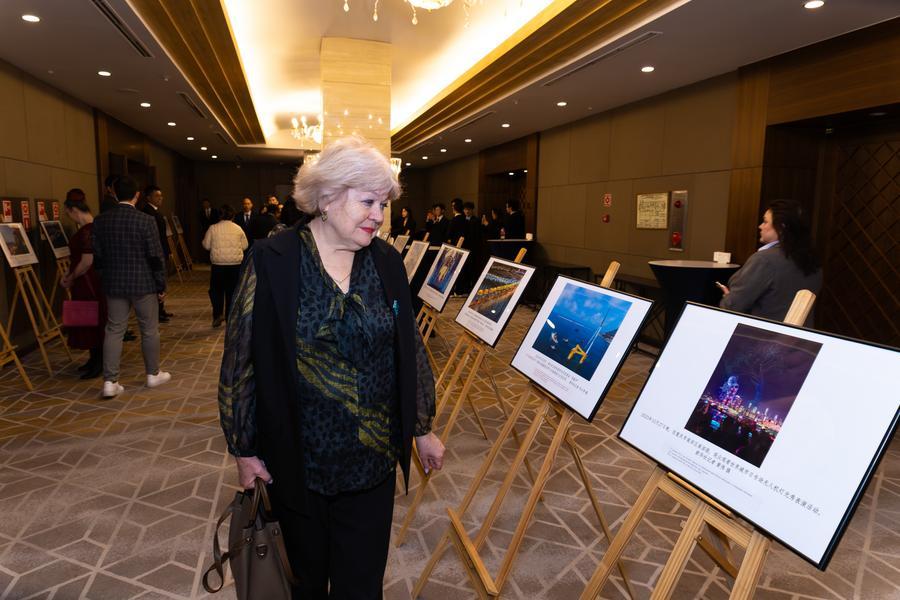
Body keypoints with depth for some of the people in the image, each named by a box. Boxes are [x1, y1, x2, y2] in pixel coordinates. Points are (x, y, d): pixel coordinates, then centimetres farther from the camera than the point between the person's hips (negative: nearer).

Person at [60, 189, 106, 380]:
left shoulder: (86, 231, -20)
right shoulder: (92, 227, 9)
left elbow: (87, 262, -23)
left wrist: (71, 278, -8)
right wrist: (70, 275, 10)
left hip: (89, 283, -9)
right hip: (88, 283, 9)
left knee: (91, 322, 1)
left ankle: (99, 365, 11)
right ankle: (95, 360, 27)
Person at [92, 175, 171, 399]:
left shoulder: (100, 221, -1)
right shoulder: (146, 220, -13)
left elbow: (97, 256, 5)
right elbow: (156, 257, -12)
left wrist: (105, 279, 18)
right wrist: (162, 286, -2)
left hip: (114, 285, 4)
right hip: (143, 284, -3)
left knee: (114, 331, 8)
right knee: (149, 330, 10)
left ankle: (110, 382, 7)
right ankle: (153, 374, 23)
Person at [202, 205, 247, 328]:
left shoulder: (213, 228, -4)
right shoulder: (238, 229, -2)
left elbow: (206, 245, 1)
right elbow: (245, 245, 3)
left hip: (218, 263, -1)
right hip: (235, 264, 1)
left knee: (216, 289, 12)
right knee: (231, 291, 9)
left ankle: (218, 314, -3)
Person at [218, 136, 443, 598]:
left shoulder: (386, 262, -1)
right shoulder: (272, 261, -11)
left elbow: (410, 350, 6)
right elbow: (241, 359, -6)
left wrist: (423, 428, 10)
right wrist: (244, 448, -3)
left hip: (372, 458, 3)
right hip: (296, 459, -2)